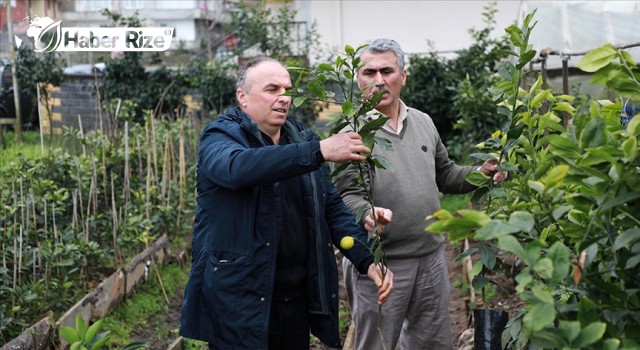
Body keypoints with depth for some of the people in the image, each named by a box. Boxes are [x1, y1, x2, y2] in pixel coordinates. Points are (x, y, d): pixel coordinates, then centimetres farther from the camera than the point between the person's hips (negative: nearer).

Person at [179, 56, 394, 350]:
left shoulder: (302, 139, 9)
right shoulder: (220, 136, -7)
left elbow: (332, 208, 9)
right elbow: (238, 167, -31)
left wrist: (367, 260, -5)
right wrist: (318, 151, -39)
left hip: (298, 299, 5)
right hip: (238, 300, -5)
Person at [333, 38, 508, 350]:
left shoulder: (423, 122, 9)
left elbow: (444, 175, 19)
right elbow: (345, 195, -16)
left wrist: (480, 174, 3)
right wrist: (366, 214, -37)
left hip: (431, 256, 6)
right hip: (378, 263, -5)